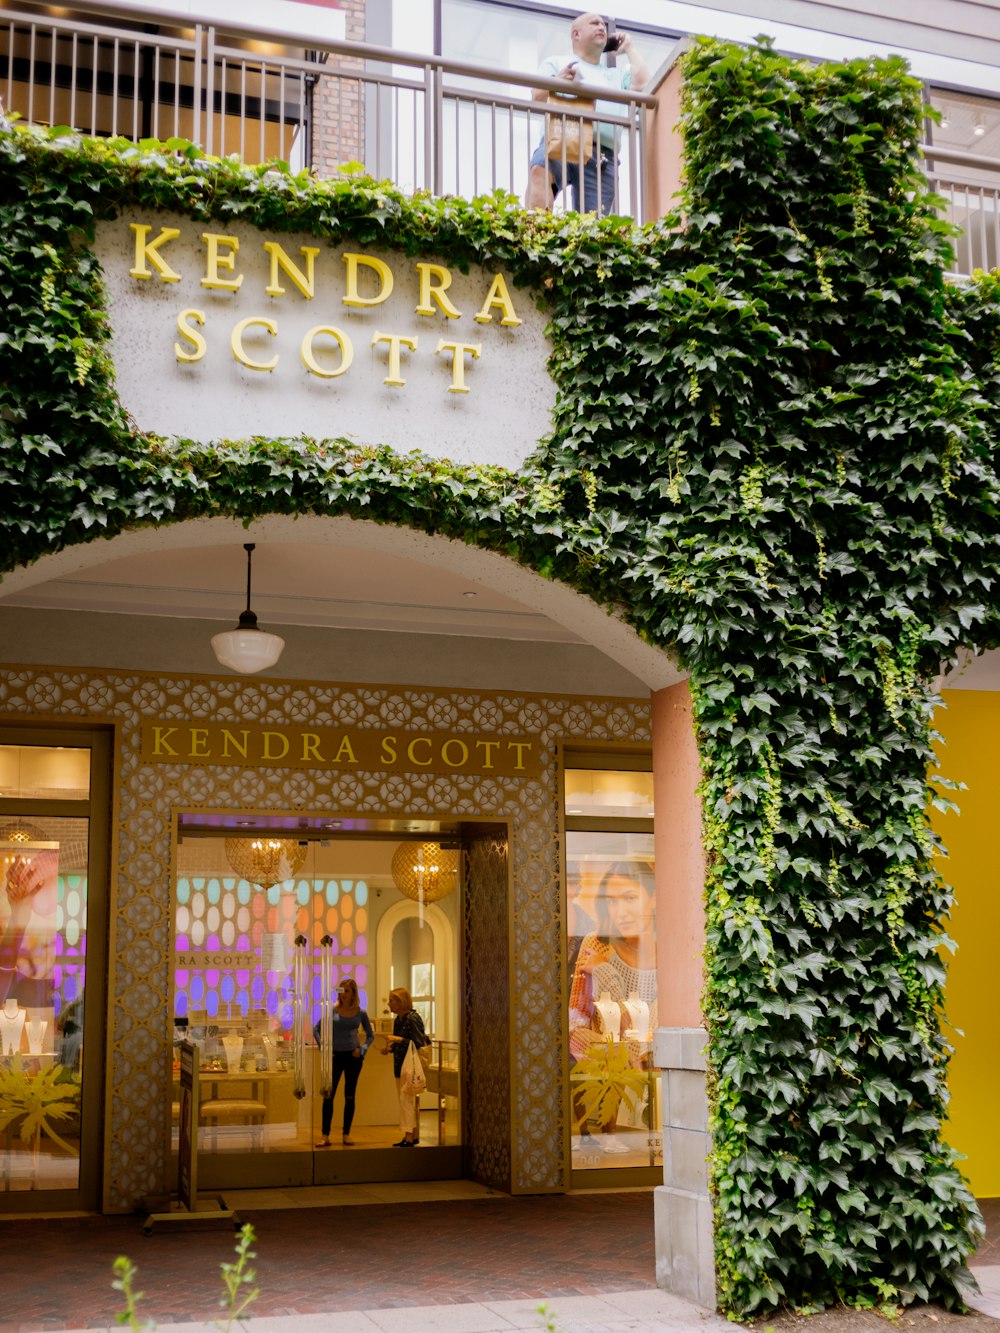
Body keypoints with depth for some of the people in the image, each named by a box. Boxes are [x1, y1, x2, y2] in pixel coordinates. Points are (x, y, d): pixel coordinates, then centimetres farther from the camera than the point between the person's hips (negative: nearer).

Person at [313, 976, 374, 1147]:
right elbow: (316, 1030, 4)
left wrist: (363, 1049, -4)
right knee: (328, 1095, -5)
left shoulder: (360, 1013, 1)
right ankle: (325, 1136, -2)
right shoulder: (333, 1010, -2)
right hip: (336, 1056, -1)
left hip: (353, 1056, 1)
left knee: (350, 1096, 7)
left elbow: (370, 1035, 11)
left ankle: (347, 1134, 15)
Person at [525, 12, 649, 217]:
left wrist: (629, 48, 26)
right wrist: (560, 79, -11)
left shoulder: (618, 74, 33)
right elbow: (538, 97, 10)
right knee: (539, 172, -39)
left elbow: (643, 85, 13)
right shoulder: (556, 63, 25)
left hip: (602, 155, 3)